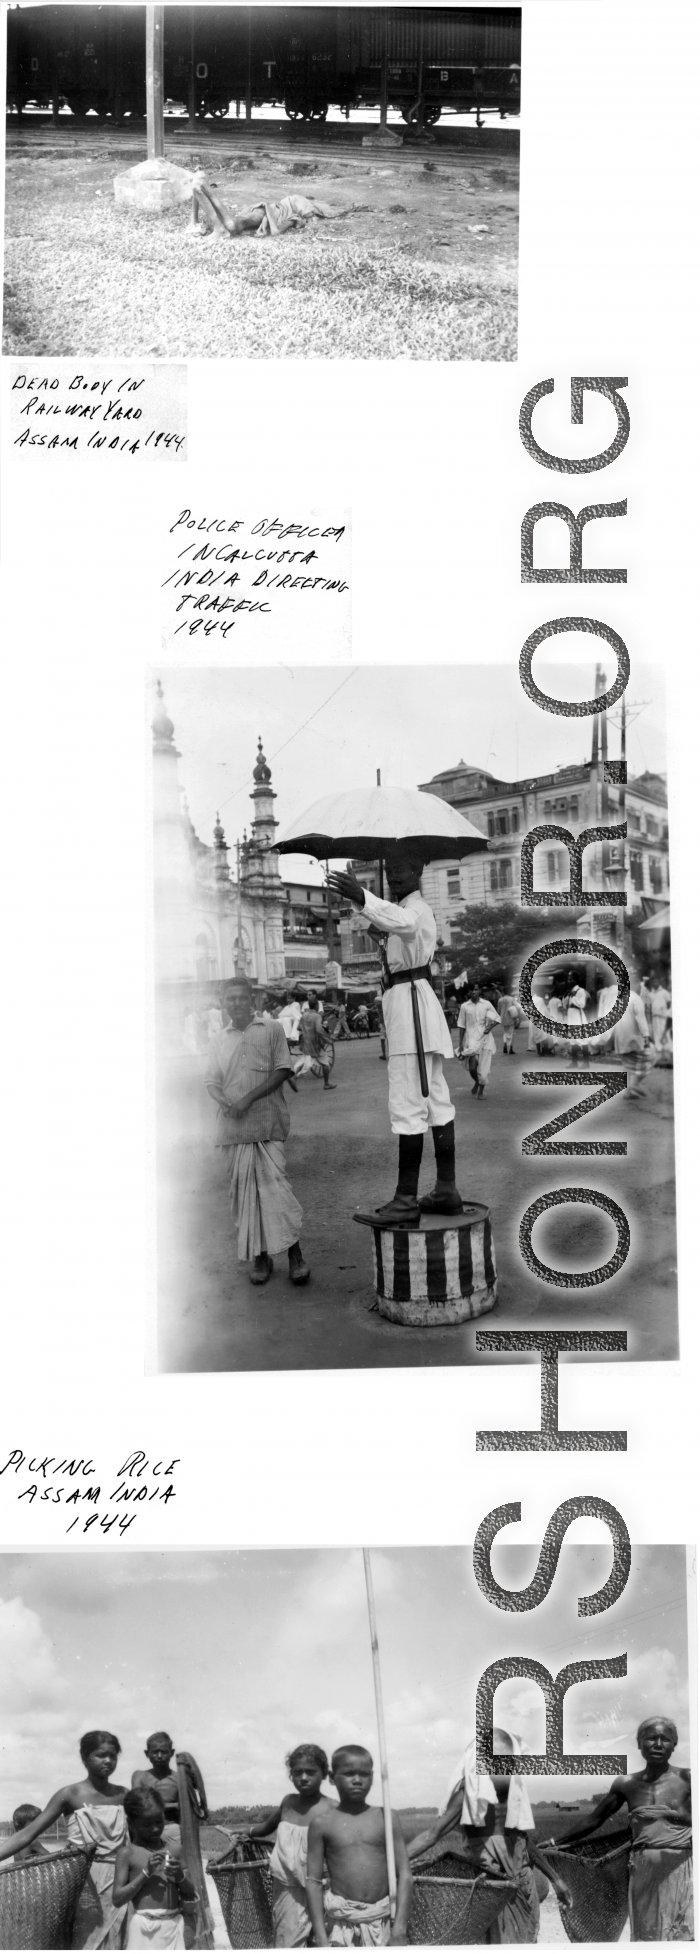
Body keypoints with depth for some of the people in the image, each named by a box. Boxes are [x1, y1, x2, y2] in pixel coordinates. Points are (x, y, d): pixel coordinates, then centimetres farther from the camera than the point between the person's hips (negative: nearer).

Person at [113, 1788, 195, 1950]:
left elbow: (190, 1894, 13)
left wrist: (180, 1875, -8)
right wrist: (145, 1872, -15)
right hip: (145, 1927, -4)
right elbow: (117, 1899, -6)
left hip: (173, 1924, 4)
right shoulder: (127, 1853, -1)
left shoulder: (172, 1850, 9)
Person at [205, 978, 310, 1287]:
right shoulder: (219, 1041, 15)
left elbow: (283, 1071, -2)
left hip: (267, 1124, -3)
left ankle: (295, 1255, -8)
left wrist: (249, 1099, -11)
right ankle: (259, 1257, 13)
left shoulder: (271, 1030, 6)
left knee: (273, 1184, -12)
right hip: (233, 1128, 3)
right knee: (244, 1191, 4)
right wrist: (226, 1104, -13)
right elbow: (212, 1081, 9)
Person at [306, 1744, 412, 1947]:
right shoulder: (322, 1822, 0)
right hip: (341, 1921, -1)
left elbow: (404, 1874, 1)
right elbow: (313, 1881, 1)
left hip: (382, 1919, 1)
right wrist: (321, 1936, -5)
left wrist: (400, 1930, -6)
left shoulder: (386, 1818, 2)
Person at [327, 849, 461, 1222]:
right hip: (410, 1000, 11)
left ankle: (406, 1200, -12)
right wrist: (381, 935, 18)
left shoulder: (416, 908, -12)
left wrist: (362, 898, -54)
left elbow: (403, 922, -38)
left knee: (407, 1103, -12)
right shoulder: (411, 908, 22)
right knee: (436, 1099, 12)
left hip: (410, 1002, -11)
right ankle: (446, 1191, 17)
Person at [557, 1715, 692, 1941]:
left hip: (680, 1866, -3)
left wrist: (667, 1814, -29)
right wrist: (554, 1843, 14)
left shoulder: (685, 1779, -3)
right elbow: (593, 1821, 14)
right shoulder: (626, 1784, 6)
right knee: (646, 1932, 4)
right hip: (643, 1869, 3)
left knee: (683, 1933, -6)